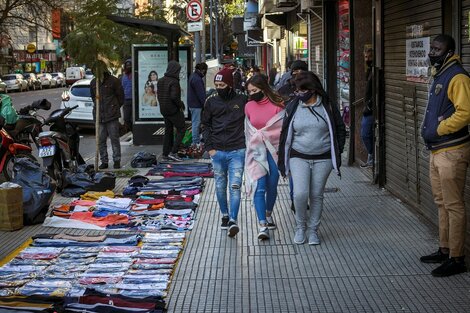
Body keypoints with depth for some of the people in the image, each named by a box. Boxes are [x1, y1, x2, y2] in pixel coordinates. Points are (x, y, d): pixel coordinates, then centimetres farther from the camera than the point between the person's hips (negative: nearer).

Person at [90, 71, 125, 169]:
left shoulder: (114, 81, -3)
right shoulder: (93, 83, 12)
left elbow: (120, 96, 5)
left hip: (112, 114, -4)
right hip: (99, 116, 4)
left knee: (114, 138, -1)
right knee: (100, 140, 5)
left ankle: (116, 161, 6)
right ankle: (104, 161, 13)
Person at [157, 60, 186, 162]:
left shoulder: (160, 81, 8)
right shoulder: (174, 82, -18)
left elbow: (159, 95, 11)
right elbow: (174, 96, -25)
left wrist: (162, 105, 15)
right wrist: (181, 104, -10)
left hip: (164, 110, 8)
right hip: (174, 110, -8)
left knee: (168, 131, 15)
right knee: (181, 129, 2)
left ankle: (166, 154, 15)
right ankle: (173, 152, -6)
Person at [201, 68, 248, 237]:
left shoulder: (242, 100, 1)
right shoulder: (211, 101, 5)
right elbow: (205, 125, 11)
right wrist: (209, 147, 2)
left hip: (237, 151, -3)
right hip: (218, 152, 3)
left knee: (235, 186, -10)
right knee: (220, 186, 12)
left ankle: (233, 220, -13)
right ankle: (225, 215, 27)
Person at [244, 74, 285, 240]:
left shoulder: (277, 105, -4)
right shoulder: (249, 106, 6)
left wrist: (260, 134, -7)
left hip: (274, 150, -1)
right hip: (257, 152, 1)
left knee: (272, 186, 12)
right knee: (259, 188, -10)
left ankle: (268, 215, 38)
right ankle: (263, 226, -14)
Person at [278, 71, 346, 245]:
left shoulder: (327, 107, -3)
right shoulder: (293, 107, 0)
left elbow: (340, 129, 8)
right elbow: (285, 134, 7)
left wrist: (337, 152, 3)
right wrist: (283, 161, 6)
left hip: (322, 159, 0)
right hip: (299, 157, 0)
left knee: (316, 196, 7)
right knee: (300, 194, -13)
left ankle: (313, 230, 23)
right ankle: (300, 226, 12)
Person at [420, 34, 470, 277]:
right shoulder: (438, 75, 16)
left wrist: (437, 130, -19)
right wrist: (428, 130, 10)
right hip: (437, 150, 10)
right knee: (441, 203, 17)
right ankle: (444, 250, 27)